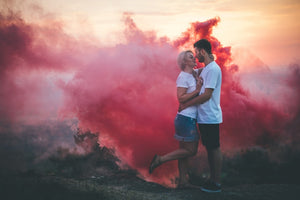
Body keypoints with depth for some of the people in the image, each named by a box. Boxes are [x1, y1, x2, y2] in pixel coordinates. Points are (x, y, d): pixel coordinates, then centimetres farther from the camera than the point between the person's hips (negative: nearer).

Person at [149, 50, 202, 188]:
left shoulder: (193, 75, 15)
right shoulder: (183, 76, -11)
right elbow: (181, 98, -19)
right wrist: (197, 90, -22)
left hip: (190, 119, 9)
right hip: (186, 118, -9)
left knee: (185, 150, 9)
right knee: (191, 150, -6)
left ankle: (183, 181, 14)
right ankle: (160, 159, 1)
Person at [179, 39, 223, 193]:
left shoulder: (213, 69, -16)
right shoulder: (205, 68, 15)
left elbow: (207, 95, -21)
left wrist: (186, 105, -15)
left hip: (210, 117, -10)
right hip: (203, 116, 10)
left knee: (214, 148, -2)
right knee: (209, 148, 14)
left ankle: (217, 183, 6)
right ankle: (212, 179, 23)